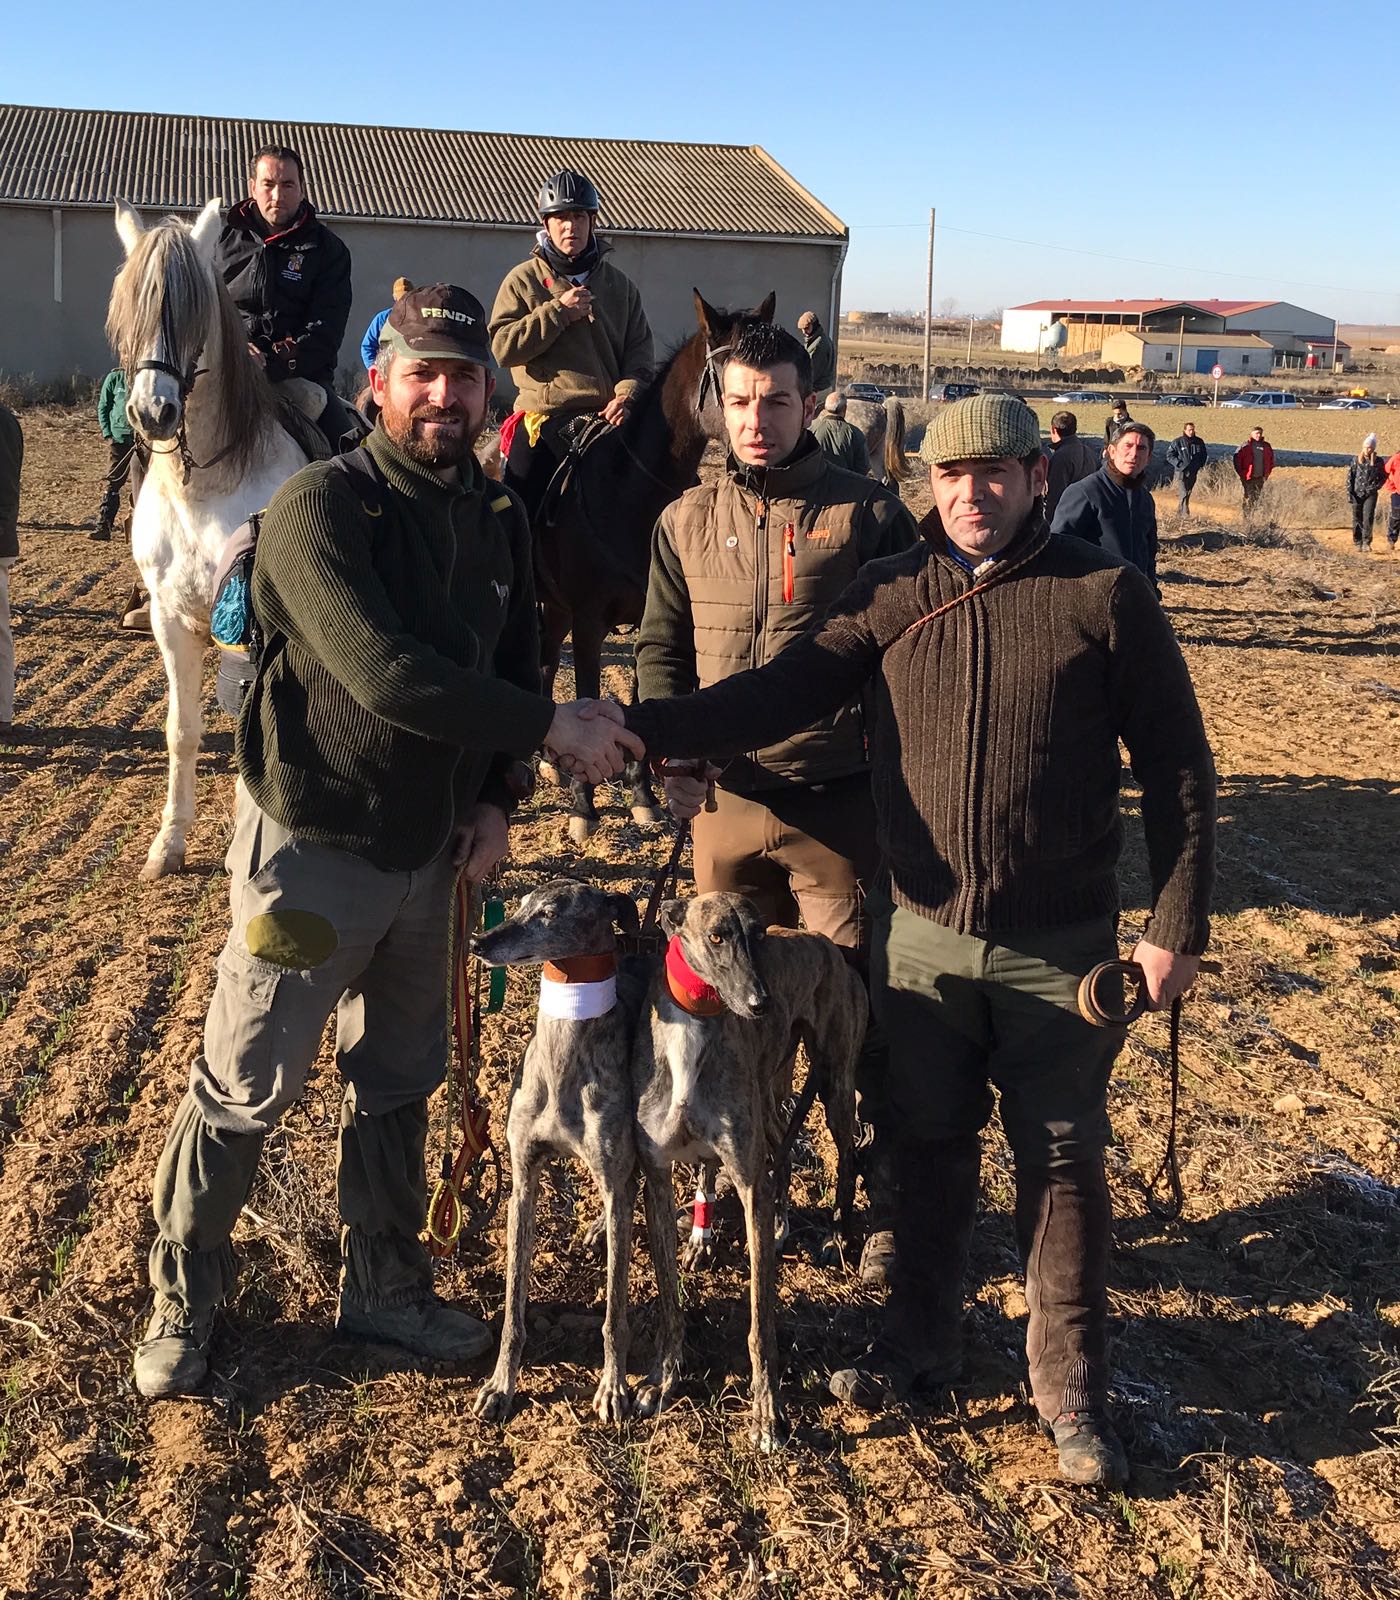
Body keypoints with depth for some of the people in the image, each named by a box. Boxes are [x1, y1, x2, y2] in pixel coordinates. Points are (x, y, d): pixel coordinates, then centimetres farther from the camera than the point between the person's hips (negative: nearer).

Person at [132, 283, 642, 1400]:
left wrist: (496, 798, -2)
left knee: (399, 1085, 18)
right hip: (311, 851, -6)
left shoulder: (500, 520, 5)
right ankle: (182, 1304, 25)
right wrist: (551, 728, -26)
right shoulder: (321, 507, -17)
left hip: (429, 851, 6)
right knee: (245, 1090, 5)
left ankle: (385, 1288, 35)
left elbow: (512, 668, 14)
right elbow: (385, 676, -29)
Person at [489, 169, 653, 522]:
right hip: (544, 425, -2)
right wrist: (558, 311, -11)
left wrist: (626, 396, -11)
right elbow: (501, 346, -6)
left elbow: (639, 352, 8)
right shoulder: (525, 280, 4)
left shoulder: (619, 285, 12)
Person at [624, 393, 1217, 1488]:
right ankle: (923, 1338, 36)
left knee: (1062, 1161, 8)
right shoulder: (890, 595, 2)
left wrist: (1178, 926, -7)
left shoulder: (1107, 594, -6)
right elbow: (785, 690, -8)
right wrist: (641, 728, -21)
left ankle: (1072, 1387, 23)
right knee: (930, 1145, 16)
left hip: (1061, 945, -2)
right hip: (923, 932, 3)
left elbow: (1178, 766, -3)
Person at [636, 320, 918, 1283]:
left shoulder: (871, 513, 0)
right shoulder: (689, 521, 9)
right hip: (727, 801, 3)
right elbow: (660, 648, 11)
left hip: (842, 803, -3)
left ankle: (889, 1205, 18)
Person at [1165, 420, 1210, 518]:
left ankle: (1180, 513, 20)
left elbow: (1204, 455, 19)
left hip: (1193, 472, 5)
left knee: (1188, 493, 10)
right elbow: (1170, 455, -2)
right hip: (1181, 472, -5)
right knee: (1183, 493, -13)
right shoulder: (1177, 442, -6)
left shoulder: (1199, 442, 5)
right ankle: (1185, 514, -14)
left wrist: (1200, 465, 7)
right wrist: (1179, 464, -11)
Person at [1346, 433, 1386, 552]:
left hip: (1370, 494, -1)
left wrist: (1375, 487, -7)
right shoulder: (1357, 460, 2)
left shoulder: (1378, 461, 2)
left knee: (1368, 518, -13)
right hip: (1357, 494, 1)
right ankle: (1358, 543, 15)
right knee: (1357, 520, 5)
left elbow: (1383, 477, 9)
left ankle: (1366, 542, -7)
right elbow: (1350, 477, 4)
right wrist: (1349, 493, -3)